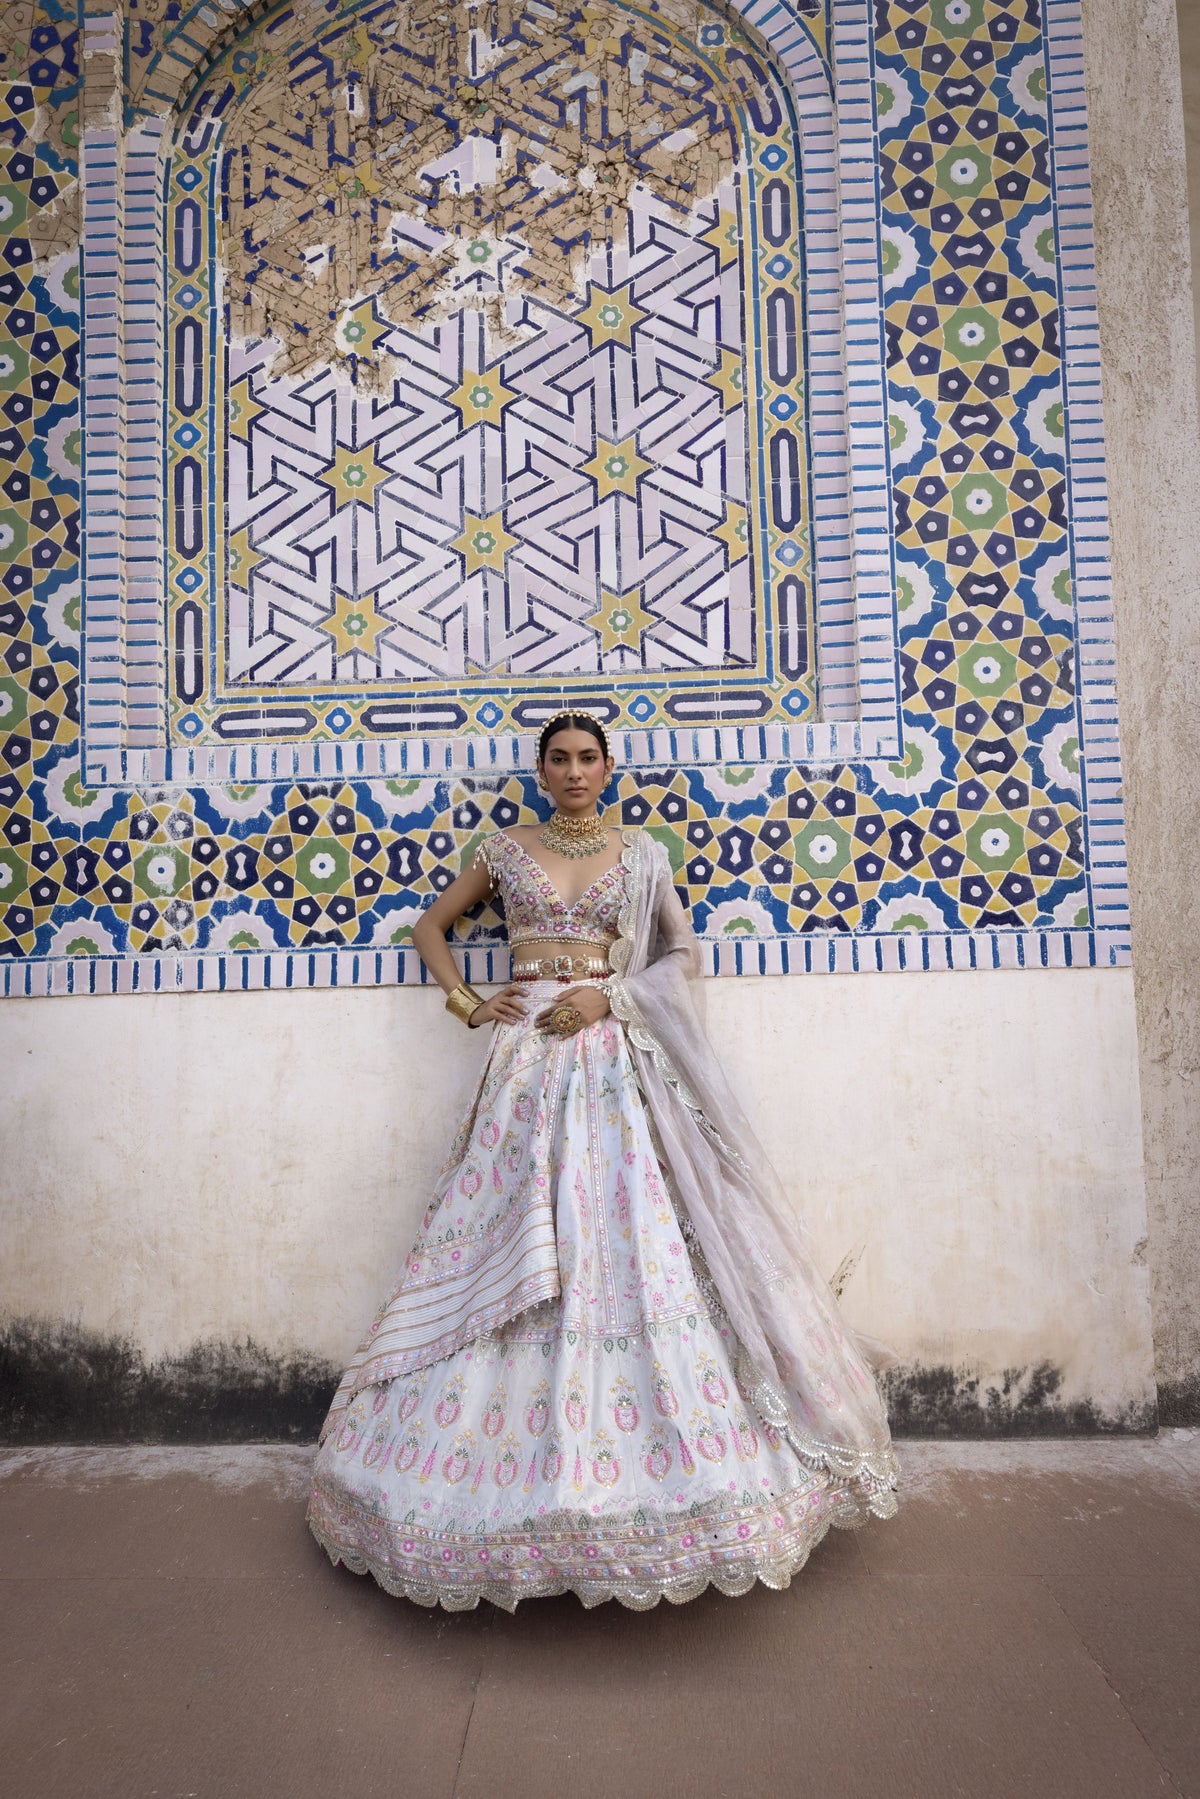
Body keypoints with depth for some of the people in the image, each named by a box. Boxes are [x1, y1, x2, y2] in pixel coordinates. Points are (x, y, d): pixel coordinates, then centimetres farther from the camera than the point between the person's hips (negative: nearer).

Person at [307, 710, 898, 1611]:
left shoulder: (642, 855, 10)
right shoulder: (507, 849, 11)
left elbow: (685, 954, 8)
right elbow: (431, 926, 20)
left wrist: (611, 996, -6)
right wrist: (466, 1001, 5)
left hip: (616, 1054, 0)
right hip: (529, 1053, 0)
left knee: (632, 1242, -5)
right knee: (519, 1245, -2)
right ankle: (530, 1470, 13)